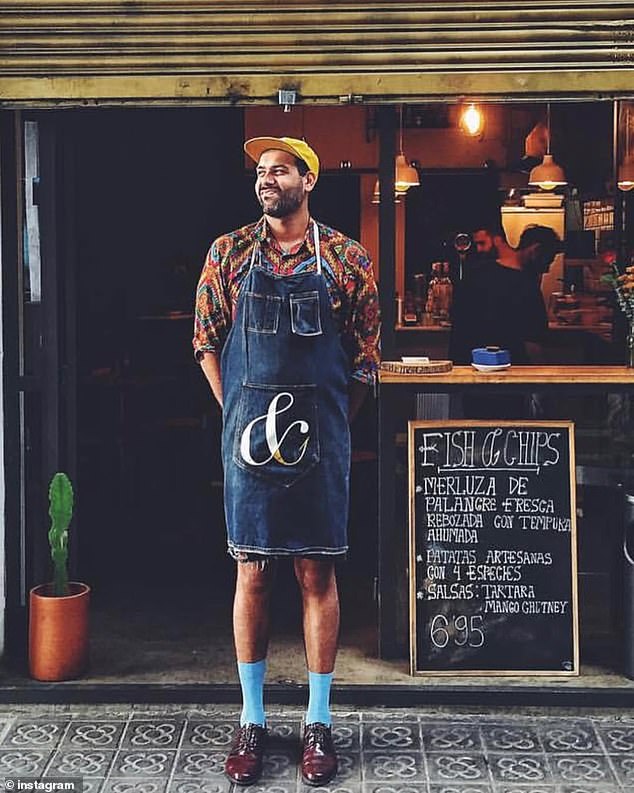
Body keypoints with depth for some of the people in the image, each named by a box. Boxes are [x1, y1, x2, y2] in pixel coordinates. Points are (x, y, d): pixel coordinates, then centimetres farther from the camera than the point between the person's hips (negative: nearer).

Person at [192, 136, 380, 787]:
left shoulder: (347, 259, 1)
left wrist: (330, 426, 4)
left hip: (321, 438, -1)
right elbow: (207, 343, 8)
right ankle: (252, 719, 18)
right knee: (252, 572, 6)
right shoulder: (229, 253, 5)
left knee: (317, 573, 5)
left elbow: (365, 357, 5)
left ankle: (318, 722, 16)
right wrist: (240, 416, 3)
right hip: (247, 434, 1)